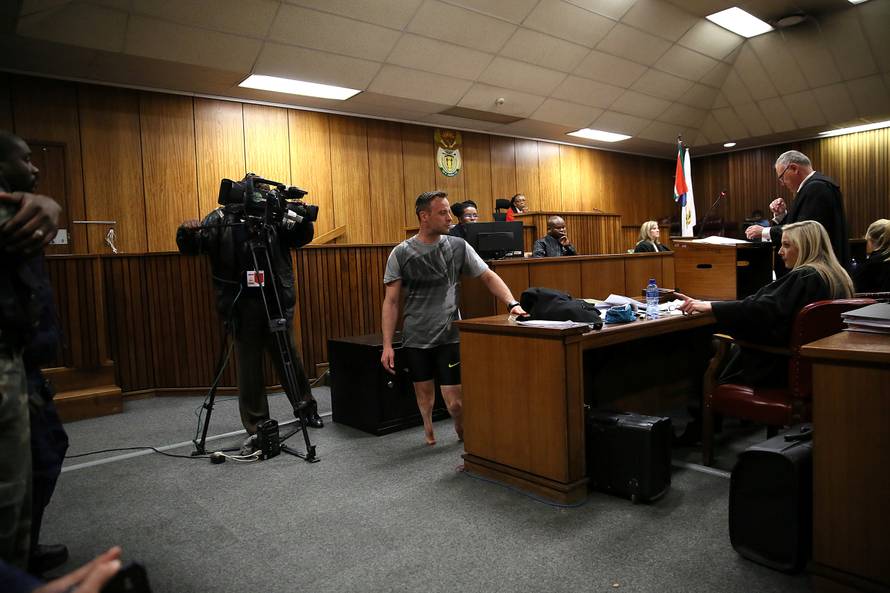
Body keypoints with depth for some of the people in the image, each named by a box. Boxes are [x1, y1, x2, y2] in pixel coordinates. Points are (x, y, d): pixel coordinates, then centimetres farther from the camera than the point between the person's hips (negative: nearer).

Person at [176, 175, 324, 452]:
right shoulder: (221, 219, 1)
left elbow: (301, 238, 8)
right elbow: (190, 248, -2)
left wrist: (303, 217, -12)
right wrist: (187, 232, -24)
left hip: (277, 303, 1)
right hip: (242, 306, -1)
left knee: (288, 357, 13)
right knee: (249, 369, 4)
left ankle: (306, 407, 33)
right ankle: (257, 430, 14)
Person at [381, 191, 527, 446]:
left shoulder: (459, 247, 0)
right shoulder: (400, 253, -2)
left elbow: (488, 276, 3)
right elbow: (391, 302, -1)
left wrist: (512, 303, -14)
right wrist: (387, 345, -5)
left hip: (450, 337, 0)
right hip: (415, 339, 1)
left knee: (454, 400, -3)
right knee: (424, 393, 13)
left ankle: (464, 436, 29)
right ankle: (429, 431, 45)